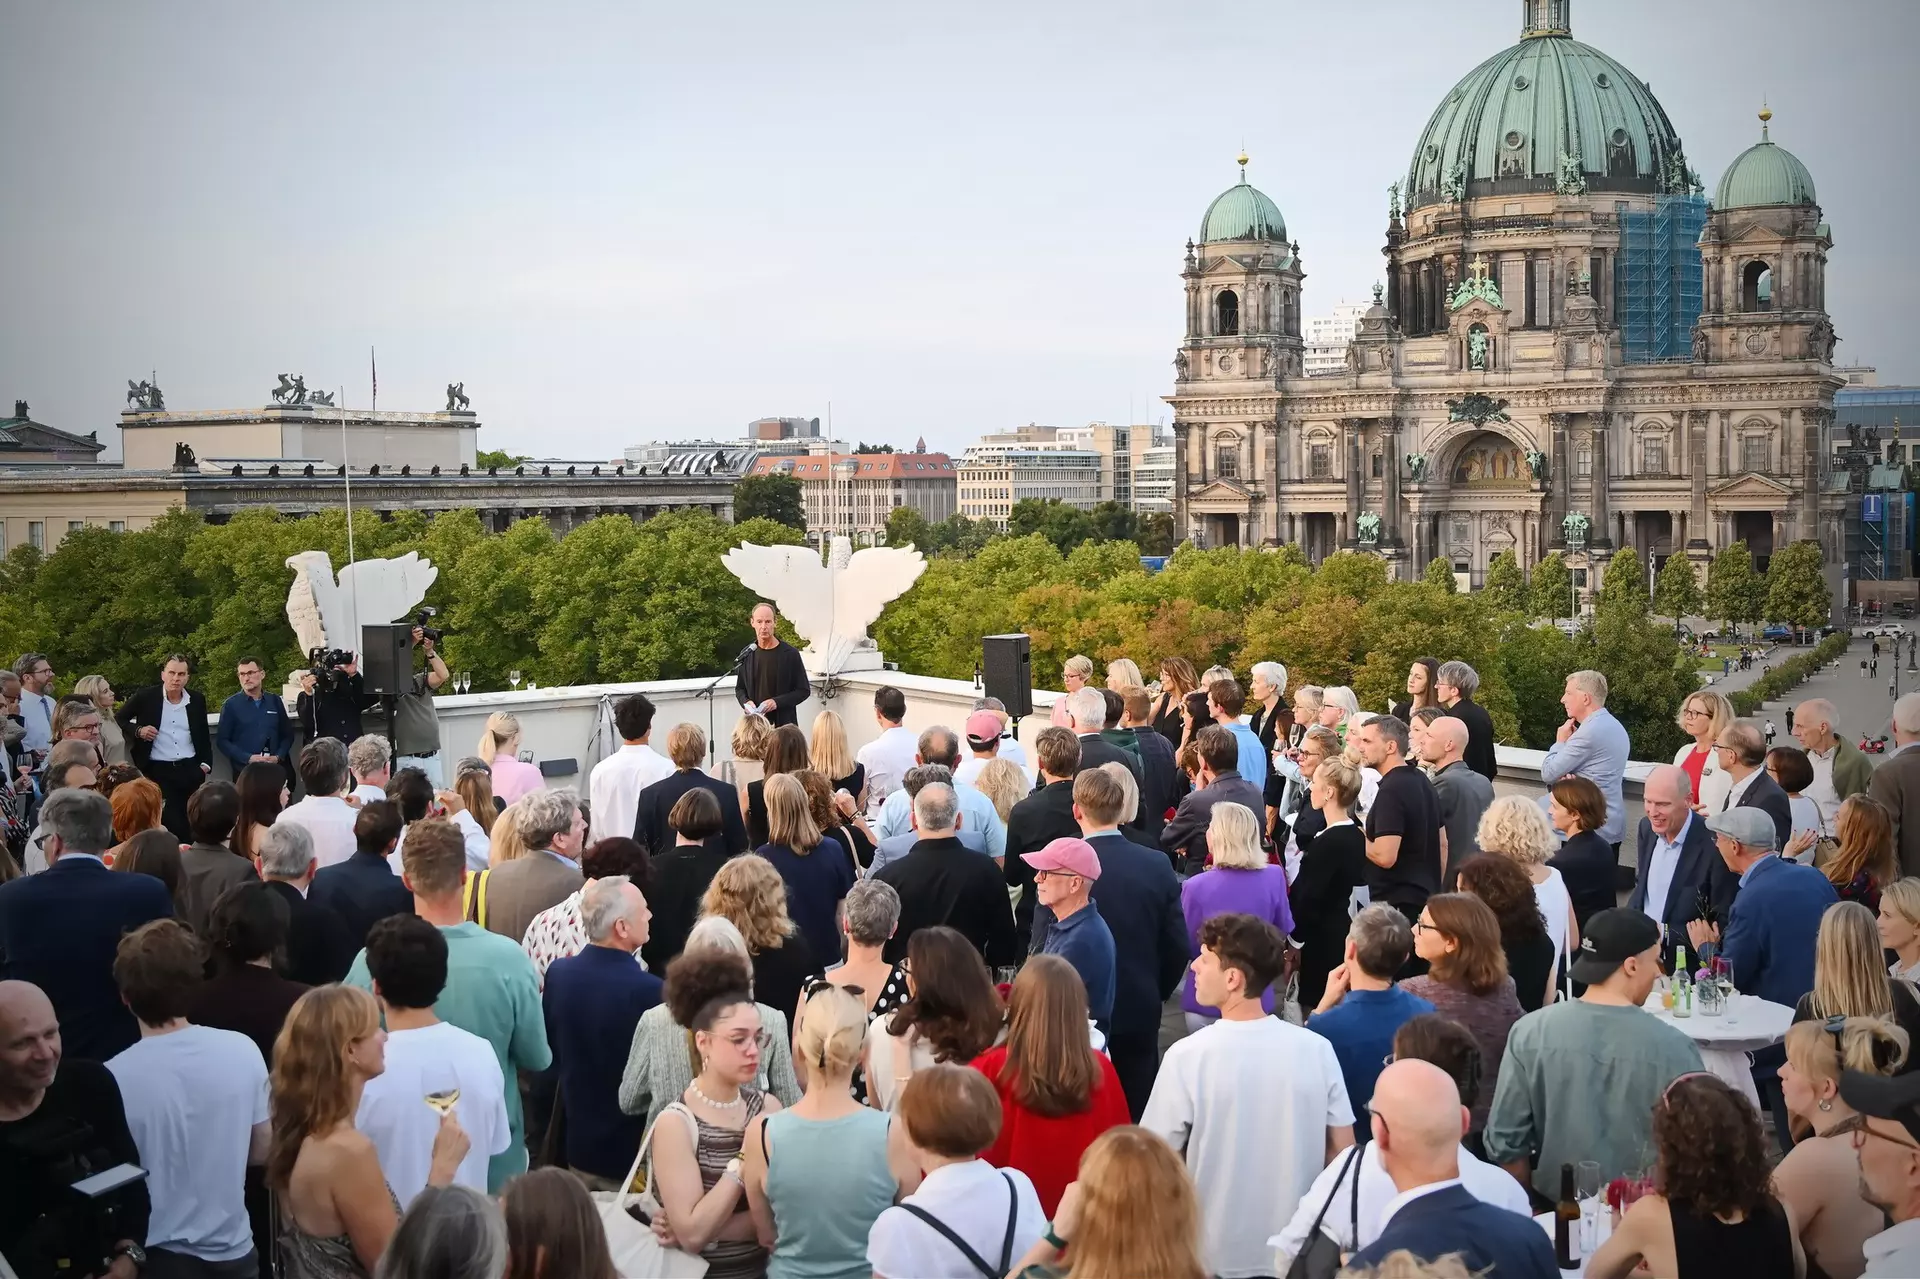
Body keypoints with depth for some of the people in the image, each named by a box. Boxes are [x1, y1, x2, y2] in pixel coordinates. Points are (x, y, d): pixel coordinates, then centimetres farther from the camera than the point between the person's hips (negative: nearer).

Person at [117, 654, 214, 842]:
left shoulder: (197, 700, 7)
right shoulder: (145, 696, -3)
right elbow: (118, 720, 5)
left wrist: (206, 764, 6)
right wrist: (138, 731, -12)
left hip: (191, 770, 3)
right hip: (159, 770, -3)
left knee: (193, 826, 7)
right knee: (169, 825, -7)